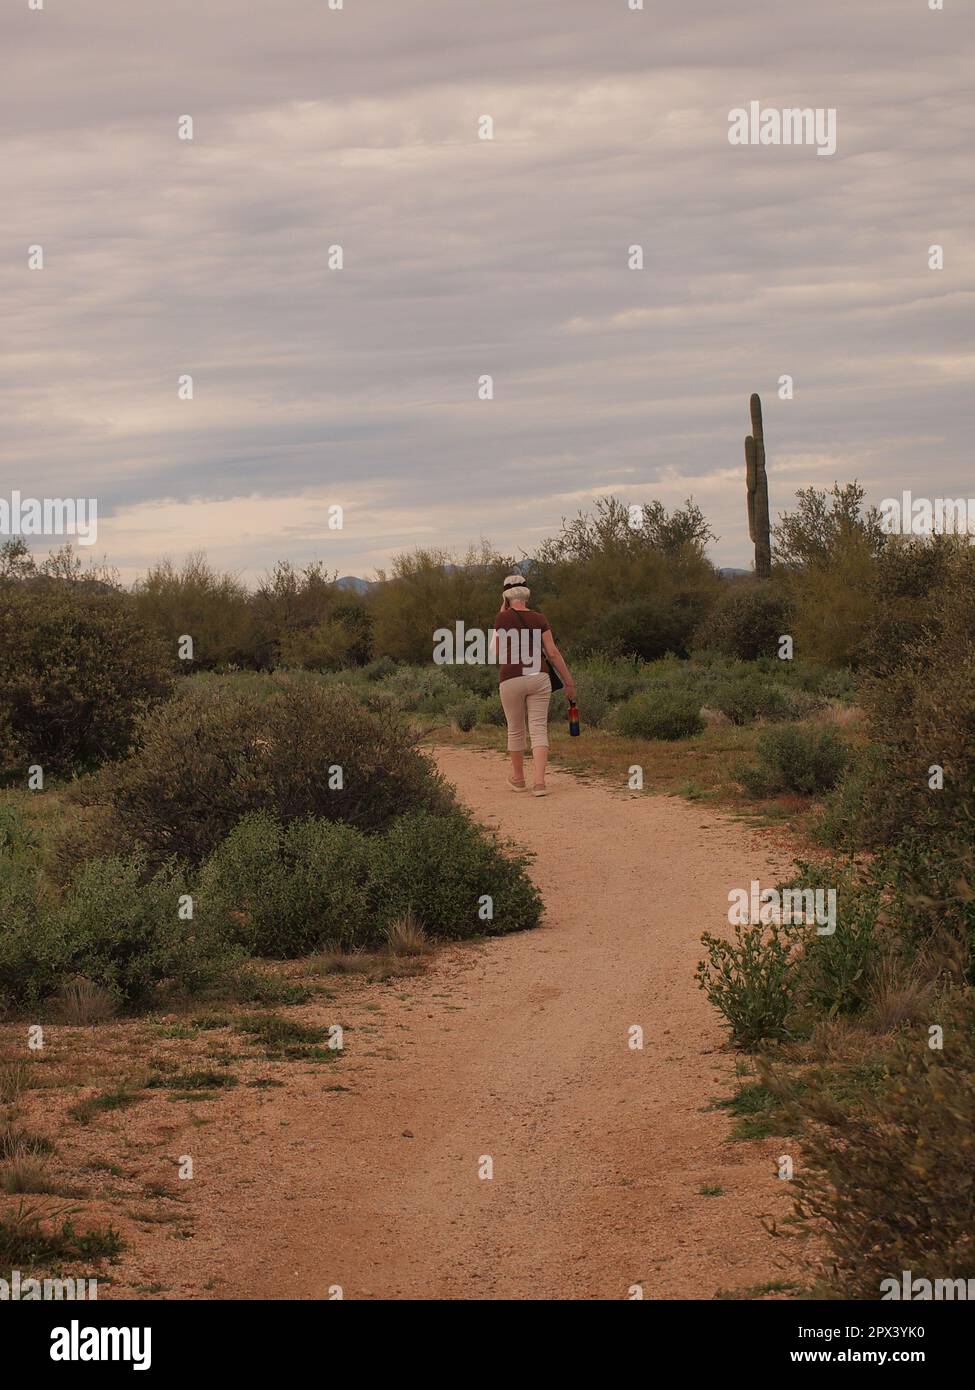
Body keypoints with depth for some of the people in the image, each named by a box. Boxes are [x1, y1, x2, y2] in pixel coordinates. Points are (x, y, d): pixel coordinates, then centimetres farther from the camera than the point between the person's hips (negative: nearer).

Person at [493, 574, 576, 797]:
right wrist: (569, 681, 9)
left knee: (515, 730, 15)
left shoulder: (504, 618, -2)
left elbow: (496, 652, 9)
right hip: (538, 678, 1)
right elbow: (553, 653, 2)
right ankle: (539, 782, -16)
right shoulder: (539, 619, 5)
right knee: (539, 729, -1)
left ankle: (518, 778, 29)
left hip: (511, 680, -1)